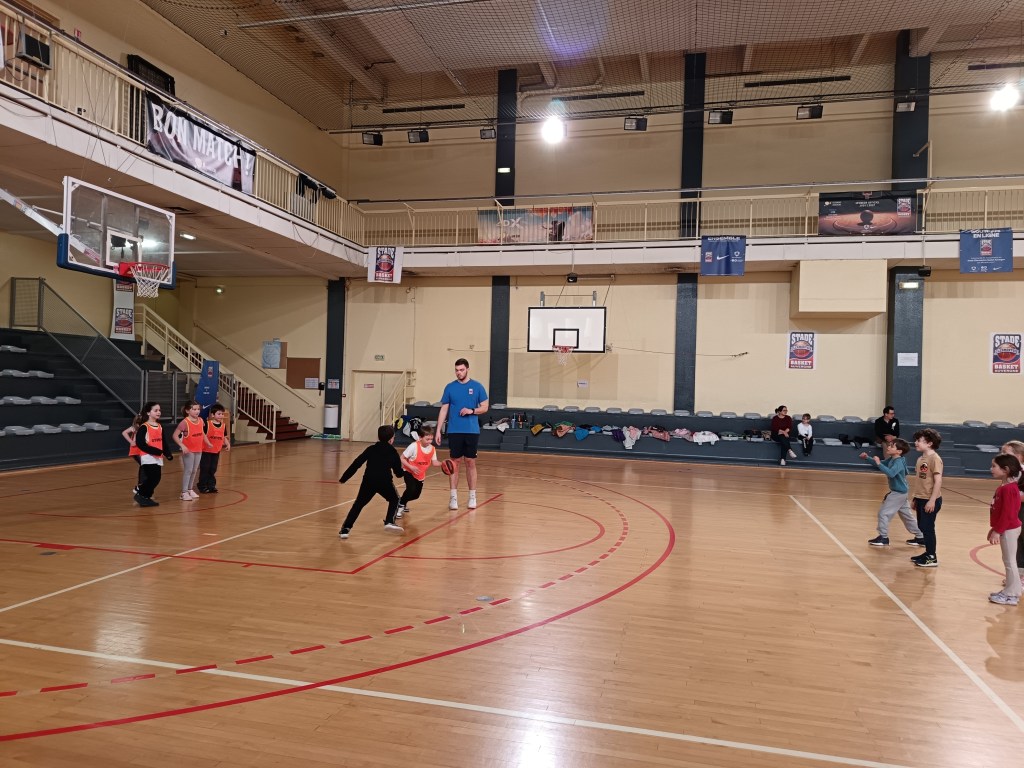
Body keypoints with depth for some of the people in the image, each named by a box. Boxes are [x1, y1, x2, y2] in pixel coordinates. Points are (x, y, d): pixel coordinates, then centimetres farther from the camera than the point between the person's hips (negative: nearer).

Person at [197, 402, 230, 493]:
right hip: (206, 451, -5)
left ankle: (211, 485, 21)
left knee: (213, 469, 12)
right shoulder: (207, 424, -12)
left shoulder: (223, 425, 5)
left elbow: (224, 437, 14)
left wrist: (228, 444, 0)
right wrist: (207, 443, -24)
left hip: (216, 451, 5)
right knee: (205, 469, 3)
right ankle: (202, 486, 14)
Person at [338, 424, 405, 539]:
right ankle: (389, 522, 4)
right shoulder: (393, 452, 13)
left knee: (358, 504, 12)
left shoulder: (371, 449, 16)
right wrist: (400, 472, 40)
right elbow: (399, 473, 16)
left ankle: (345, 529, 3)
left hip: (368, 480, 1)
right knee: (394, 499, 22)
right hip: (384, 481, -1)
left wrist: (344, 478, 13)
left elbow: (356, 464, 10)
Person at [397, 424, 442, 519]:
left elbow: (434, 462, -8)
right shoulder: (414, 446, -26)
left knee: (416, 495, 12)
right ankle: (400, 507, -7)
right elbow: (402, 458, -21)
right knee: (411, 489, -28)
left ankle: (403, 502, 43)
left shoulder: (432, 449, -10)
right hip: (409, 472, -6)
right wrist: (411, 467, -31)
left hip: (421, 475, 6)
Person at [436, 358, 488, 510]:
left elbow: (485, 407, 3)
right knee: (455, 463, 3)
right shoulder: (450, 387, 4)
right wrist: (438, 430, 0)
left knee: (470, 463, 5)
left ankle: (472, 496, 14)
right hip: (454, 431, 1)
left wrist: (472, 410, -15)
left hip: (472, 431, 0)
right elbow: (444, 409, 6)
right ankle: (453, 497, 8)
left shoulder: (477, 386, 1)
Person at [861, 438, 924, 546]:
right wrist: (868, 458, 1)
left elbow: (891, 473, -40)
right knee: (907, 515, 18)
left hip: (898, 493, -10)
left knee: (883, 513, -6)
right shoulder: (891, 459, 3)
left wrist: (879, 464, -41)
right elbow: (881, 463, 15)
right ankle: (920, 537, 28)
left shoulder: (899, 462, -23)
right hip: (900, 492, 10)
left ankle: (883, 538, 0)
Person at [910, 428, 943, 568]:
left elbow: (938, 480, -19)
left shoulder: (935, 459, -15)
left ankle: (932, 558, 7)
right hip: (921, 499, 8)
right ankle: (927, 553, 25)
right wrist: (915, 498, 18)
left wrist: (932, 500, -22)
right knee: (922, 527, 14)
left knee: (927, 528, -2)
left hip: (930, 500, -8)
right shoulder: (920, 458, 10)